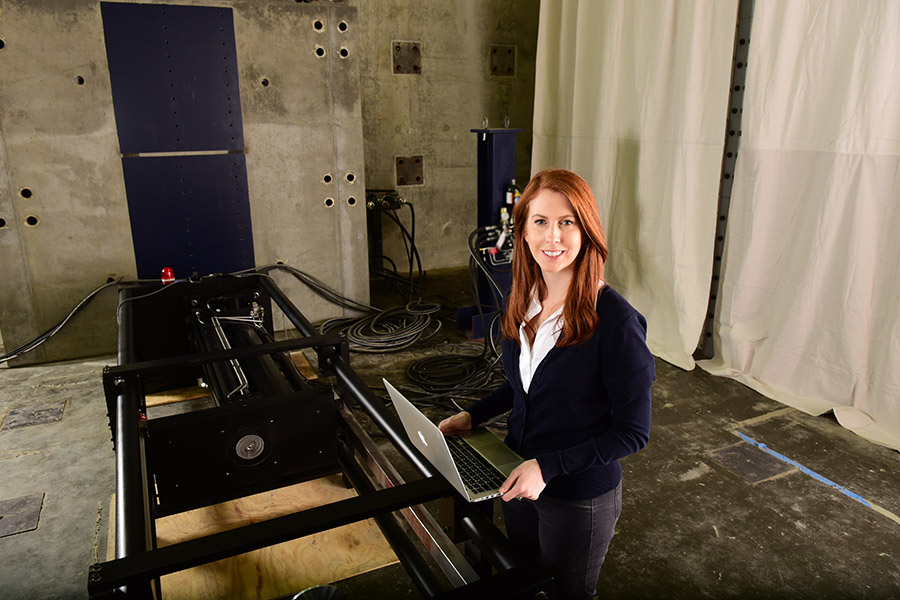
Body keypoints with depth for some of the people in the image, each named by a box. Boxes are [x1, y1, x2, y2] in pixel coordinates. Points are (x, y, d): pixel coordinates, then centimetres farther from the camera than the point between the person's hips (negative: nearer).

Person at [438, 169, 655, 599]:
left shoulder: (616, 322, -27)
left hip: (580, 498, -6)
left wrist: (548, 466, -25)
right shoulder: (522, 301, -5)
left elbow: (633, 432, -20)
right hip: (518, 477, 6)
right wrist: (473, 416, 1)